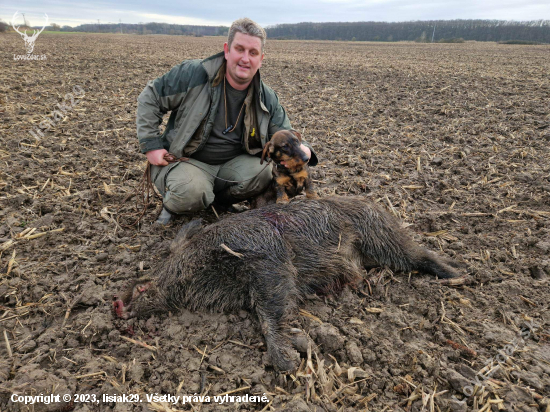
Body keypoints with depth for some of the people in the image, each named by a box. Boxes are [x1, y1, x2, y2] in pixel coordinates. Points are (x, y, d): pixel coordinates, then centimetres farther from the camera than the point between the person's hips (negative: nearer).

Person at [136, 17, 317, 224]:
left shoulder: (267, 99, -1)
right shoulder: (194, 74, -14)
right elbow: (150, 98, -4)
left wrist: (302, 150, -21)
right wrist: (150, 144, -10)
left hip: (231, 164, 4)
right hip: (185, 161, -4)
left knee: (262, 172, -25)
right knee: (190, 192, -36)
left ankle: (215, 200, 2)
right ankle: (173, 204, 4)